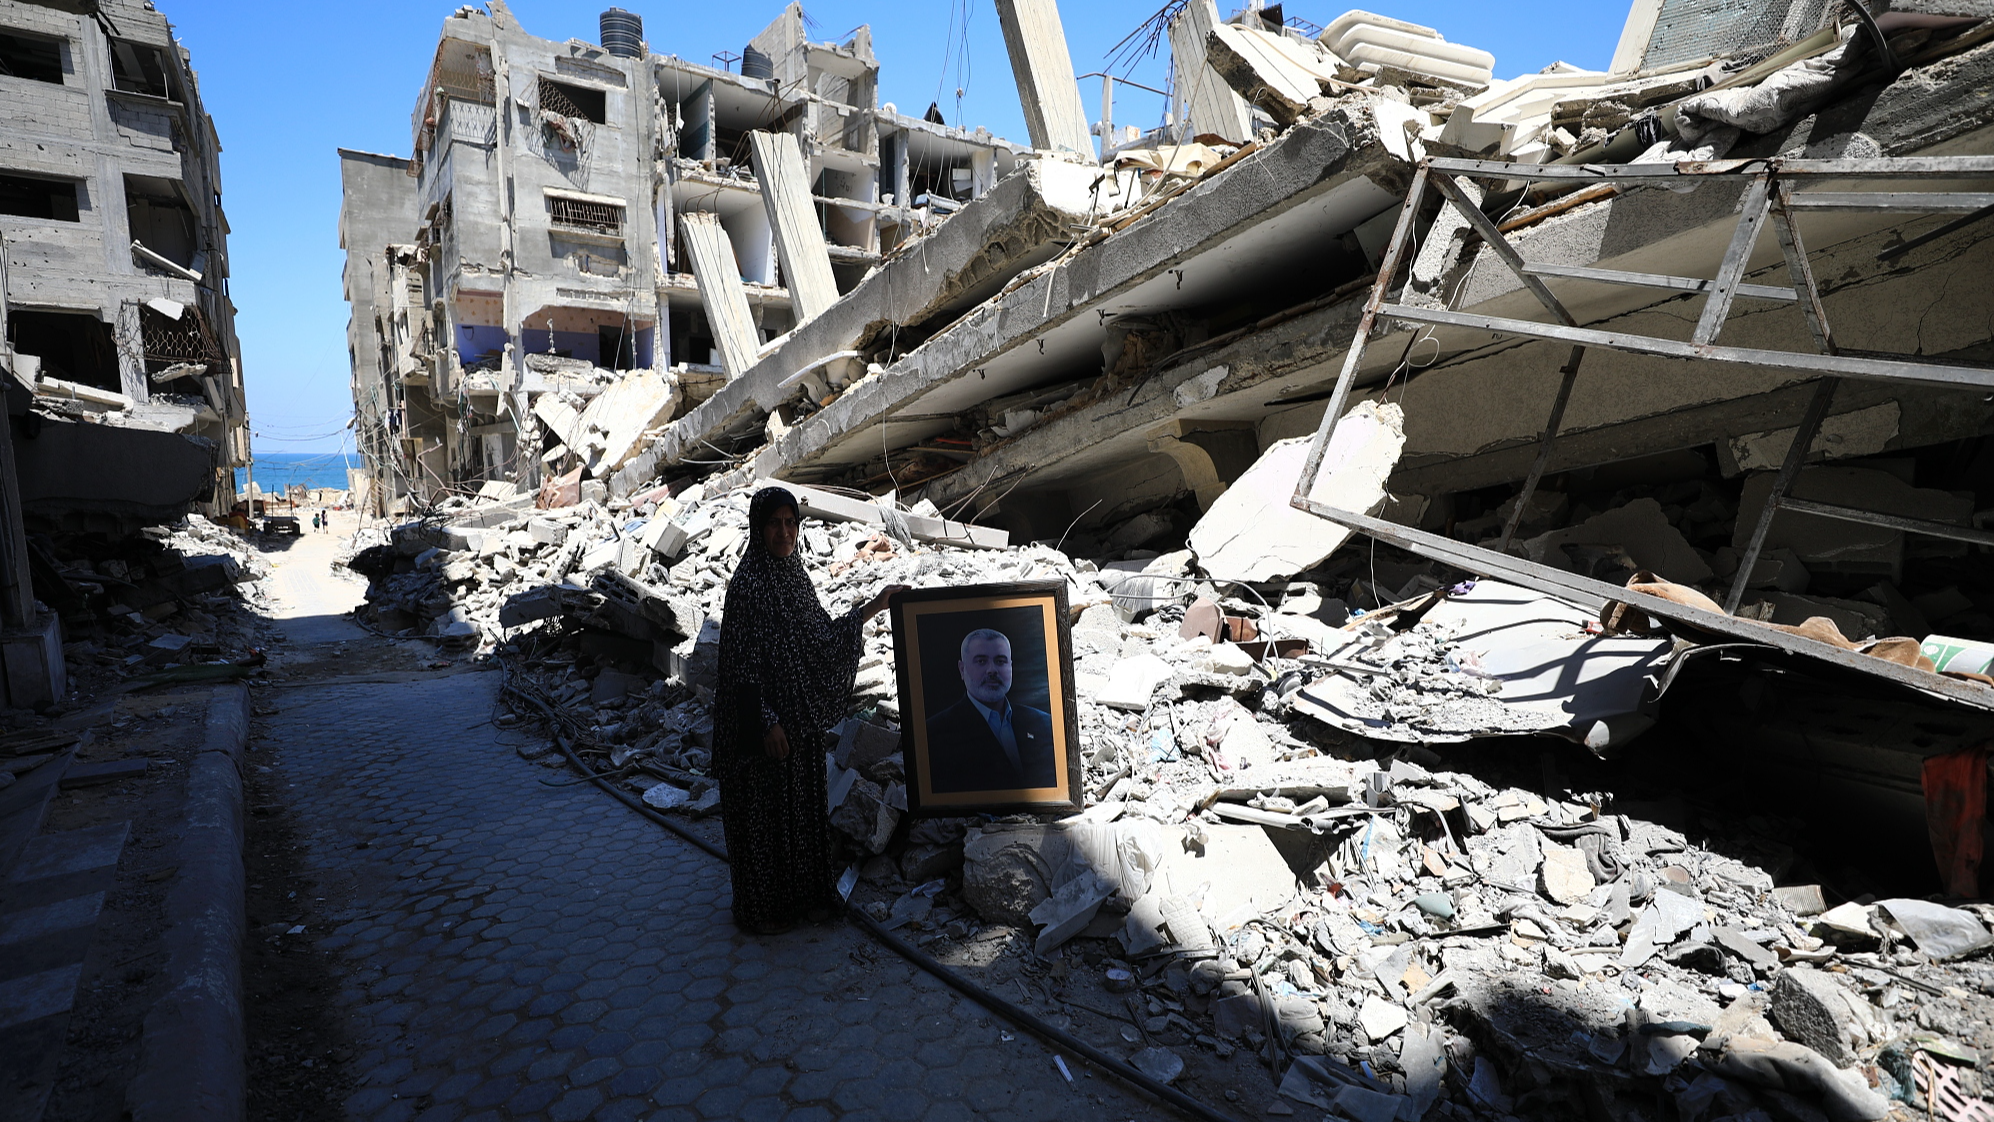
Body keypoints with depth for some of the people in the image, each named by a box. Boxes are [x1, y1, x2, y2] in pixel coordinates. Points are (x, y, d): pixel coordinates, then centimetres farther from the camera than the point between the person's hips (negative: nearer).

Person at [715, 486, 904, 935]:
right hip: (764, 719, -7)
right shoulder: (747, 584, -18)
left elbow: (825, 633, 14)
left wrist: (875, 605, 12)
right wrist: (766, 722, -20)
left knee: (803, 804, 17)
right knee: (762, 809, 7)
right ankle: (760, 907, 24)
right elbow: (742, 663, -18)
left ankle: (804, 894, 34)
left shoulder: (794, 574, 5)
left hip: (801, 717, 8)